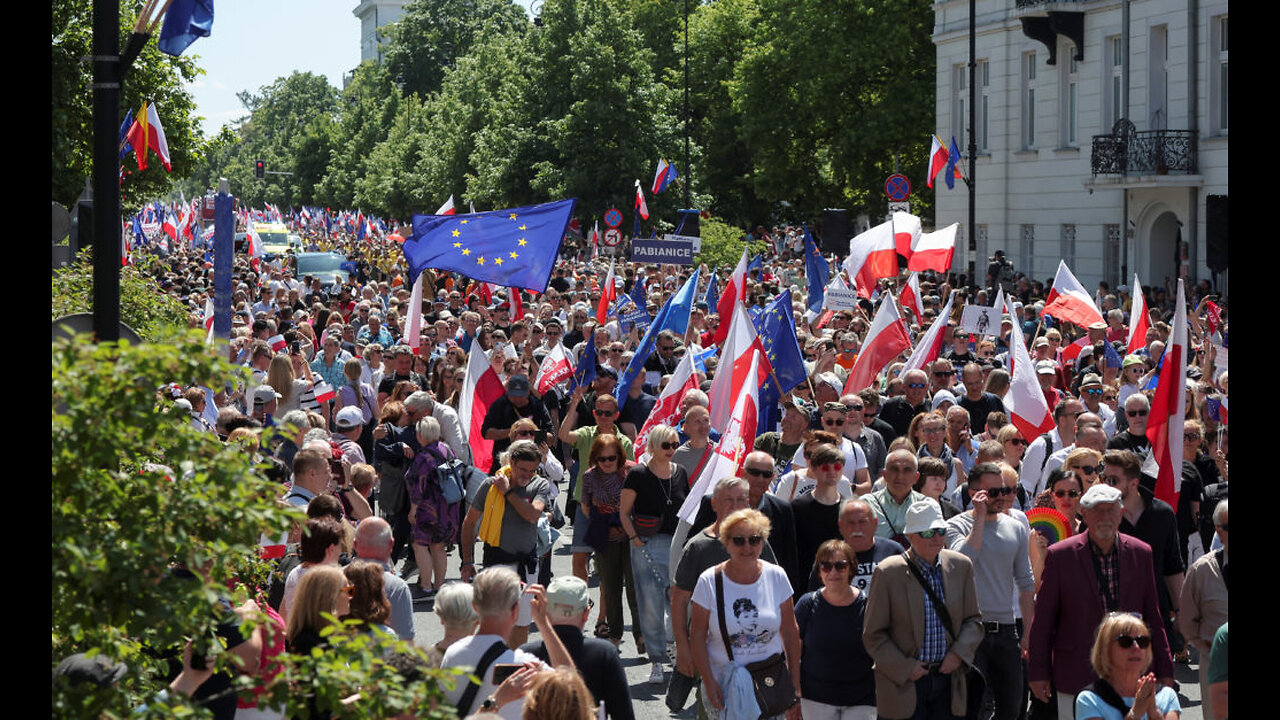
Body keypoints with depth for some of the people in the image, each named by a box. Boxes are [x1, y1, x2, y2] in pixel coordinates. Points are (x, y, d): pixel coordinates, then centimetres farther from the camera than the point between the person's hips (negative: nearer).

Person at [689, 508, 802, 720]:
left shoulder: (776, 577, 1)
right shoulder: (709, 581, -6)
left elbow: (790, 632, 5)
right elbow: (697, 635, -4)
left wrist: (795, 685, 3)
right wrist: (709, 682, -11)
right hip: (723, 683, -2)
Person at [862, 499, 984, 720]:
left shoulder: (961, 566, 5)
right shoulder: (888, 573, -8)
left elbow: (973, 619, 12)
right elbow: (873, 634, -4)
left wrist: (959, 653, -5)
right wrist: (904, 669, -11)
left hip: (948, 680, 4)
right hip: (903, 685, -4)